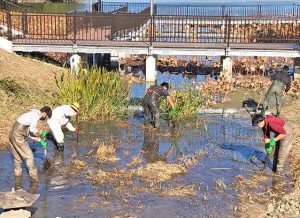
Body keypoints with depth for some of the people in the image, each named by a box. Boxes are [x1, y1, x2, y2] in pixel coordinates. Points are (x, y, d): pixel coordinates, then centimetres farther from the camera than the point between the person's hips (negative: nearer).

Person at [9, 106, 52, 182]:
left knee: (17, 156, 25)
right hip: (18, 137, -10)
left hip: (12, 135, 10)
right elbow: (32, 129, -23)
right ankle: (33, 176, 7)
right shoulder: (36, 115, -10)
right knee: (29, 156, 0)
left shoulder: (32, 114, 19)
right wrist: (41, 132, -5)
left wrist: (40, 140, 19)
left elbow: (29, 133, 21)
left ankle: (18, 173, 40)